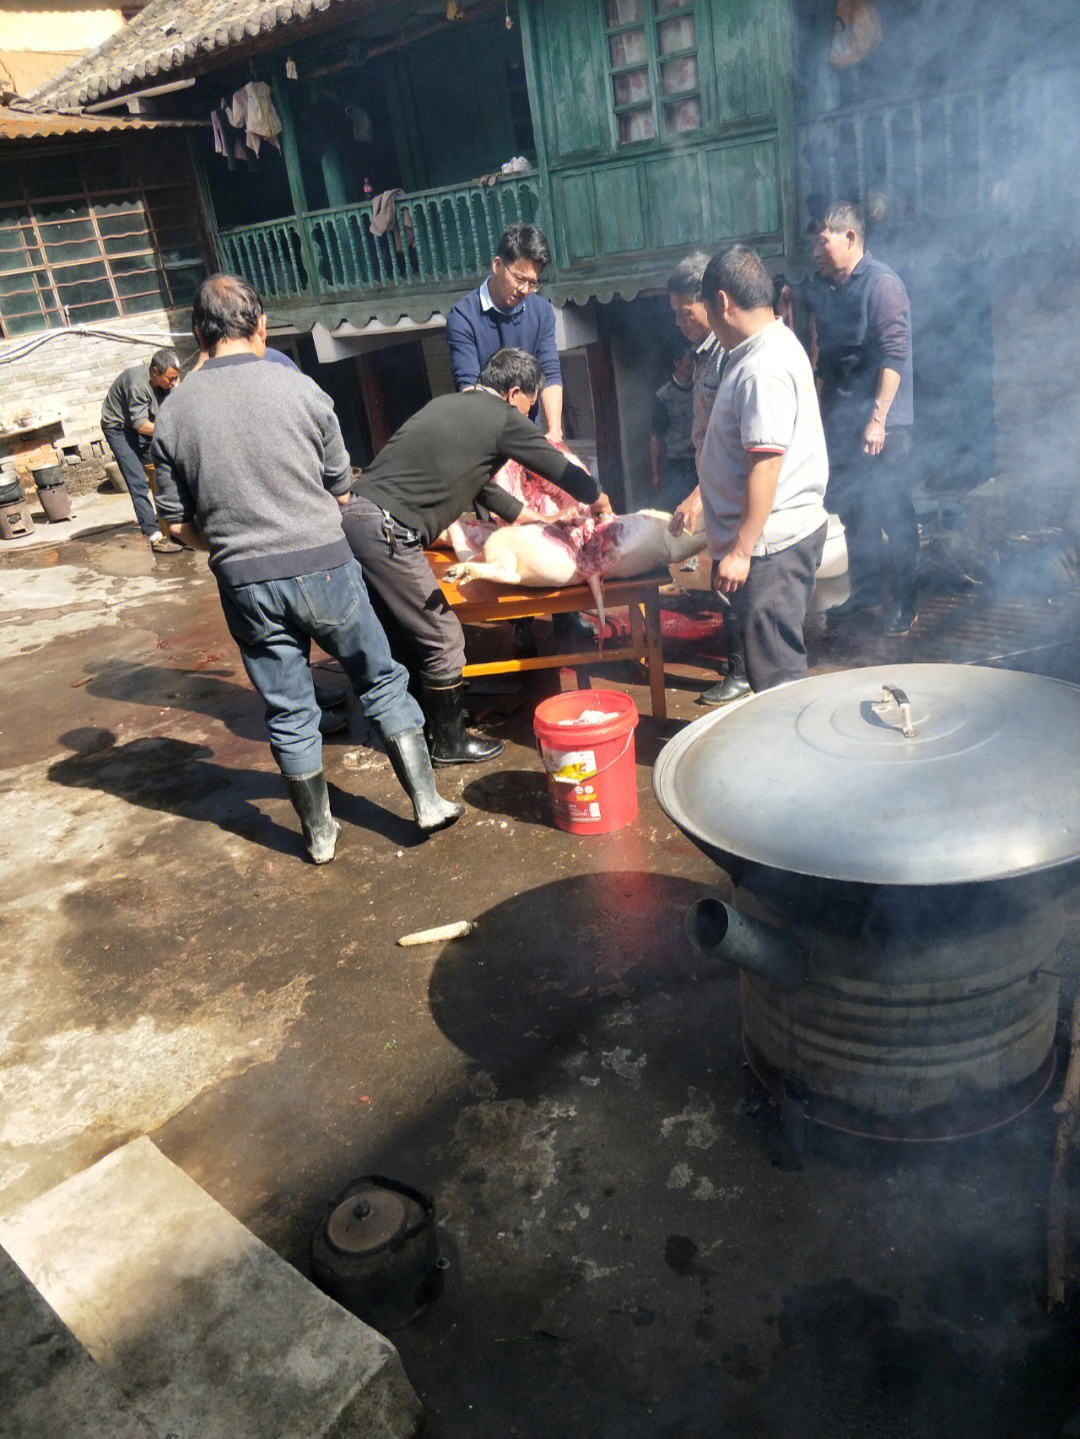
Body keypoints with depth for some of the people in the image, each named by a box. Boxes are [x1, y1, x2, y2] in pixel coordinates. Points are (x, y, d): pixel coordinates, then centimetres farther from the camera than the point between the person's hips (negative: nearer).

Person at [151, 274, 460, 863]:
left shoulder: (172, 414, 0)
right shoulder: (299, 388, -4)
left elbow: (177, 523, 4)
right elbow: (340, 487, 4)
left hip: (244, 583, 2)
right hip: (322, 565, -2)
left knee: (288, 714, 14)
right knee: (382, 682, 14)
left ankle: (320, 834, 27)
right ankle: (427, 801, 18)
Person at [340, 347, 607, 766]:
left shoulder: (448, 404, 25)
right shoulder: (503, 419, 0)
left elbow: (476, 481, 34)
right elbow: (561, 469, 8)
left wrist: (530, 516, 42)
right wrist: (597, 500, 29)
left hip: (353, 511, 9)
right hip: (385, 530, -9)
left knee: (402, 632, 20)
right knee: (442, 640, 2)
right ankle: (449, 742, 14)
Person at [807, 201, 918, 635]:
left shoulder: (881, 284, -10)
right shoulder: (819, 288, 12)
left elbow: (895, 354, -16)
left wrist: (878, 418, -21)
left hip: (881, 423, -7)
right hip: (839, 420, 7)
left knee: (892, 510, -3)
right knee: (851, 508, 13)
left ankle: (906, 599, 6)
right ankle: (866, 588, 27)